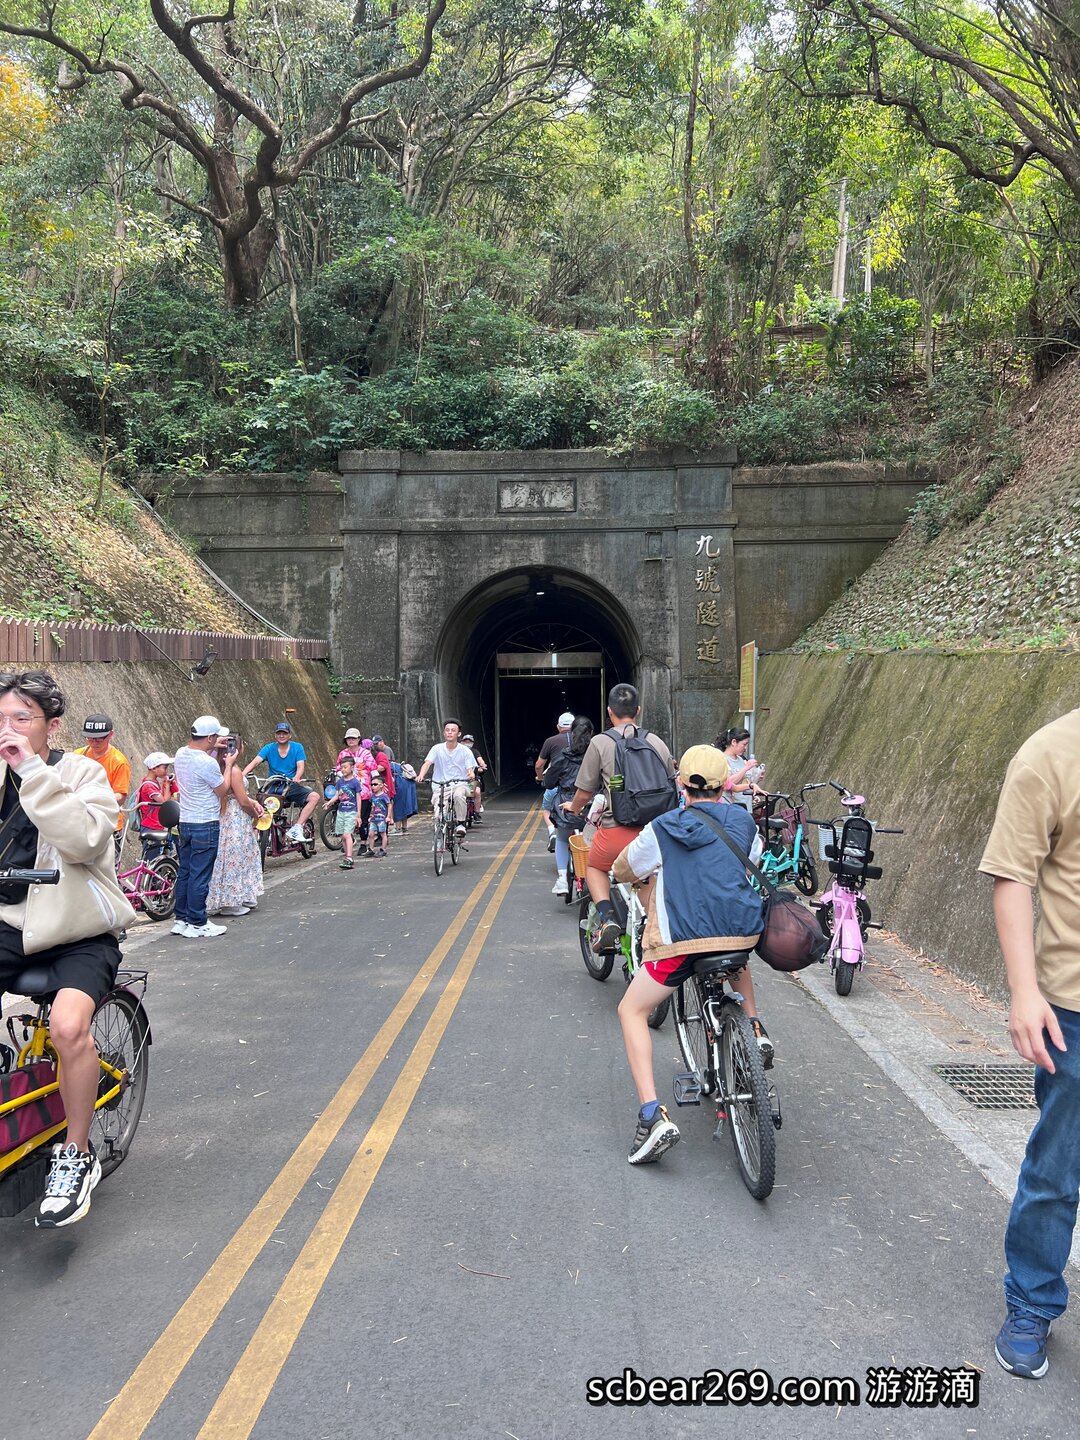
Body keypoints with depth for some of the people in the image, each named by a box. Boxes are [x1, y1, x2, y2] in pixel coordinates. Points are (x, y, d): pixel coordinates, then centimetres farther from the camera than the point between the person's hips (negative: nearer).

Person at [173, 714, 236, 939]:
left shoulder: (180, 754, 3)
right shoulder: (207, 763, -22)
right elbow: (223, 790, -8)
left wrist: (213, 749, 19)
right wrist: (229, 765, 2)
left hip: (185, 823, 9)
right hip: (205, 825, -8)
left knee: (184, 872, 14)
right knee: (199, 876, -2)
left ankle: (181, 920, 22)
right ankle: (197, 924, 5)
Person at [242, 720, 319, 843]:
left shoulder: (297, 747, 2)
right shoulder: (269, 748, 2)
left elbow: (300, 766, -10)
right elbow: (255, 762, -11)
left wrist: (297, 777, -34)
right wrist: (243, 774, -31)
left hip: (292, 787, 0)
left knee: (314, 796, -25)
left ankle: (297, 828, -26)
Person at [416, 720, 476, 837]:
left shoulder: (465, 751, 3)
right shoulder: (437, 749, 4)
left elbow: (470, 768, -4)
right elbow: (427, 763, -9)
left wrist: (472, 775, -30)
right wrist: (421, 775, -31)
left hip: (460, 784, -1)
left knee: (459, 795, -36)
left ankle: (461, 824, -20)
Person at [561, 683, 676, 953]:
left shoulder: (600, 742, -2)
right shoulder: (657, 742, 8)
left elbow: (584, 792, 2)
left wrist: (574, 808, 25)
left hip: (617, 829, -3)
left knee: (595, 866, 25)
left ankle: (607, 919, 6)